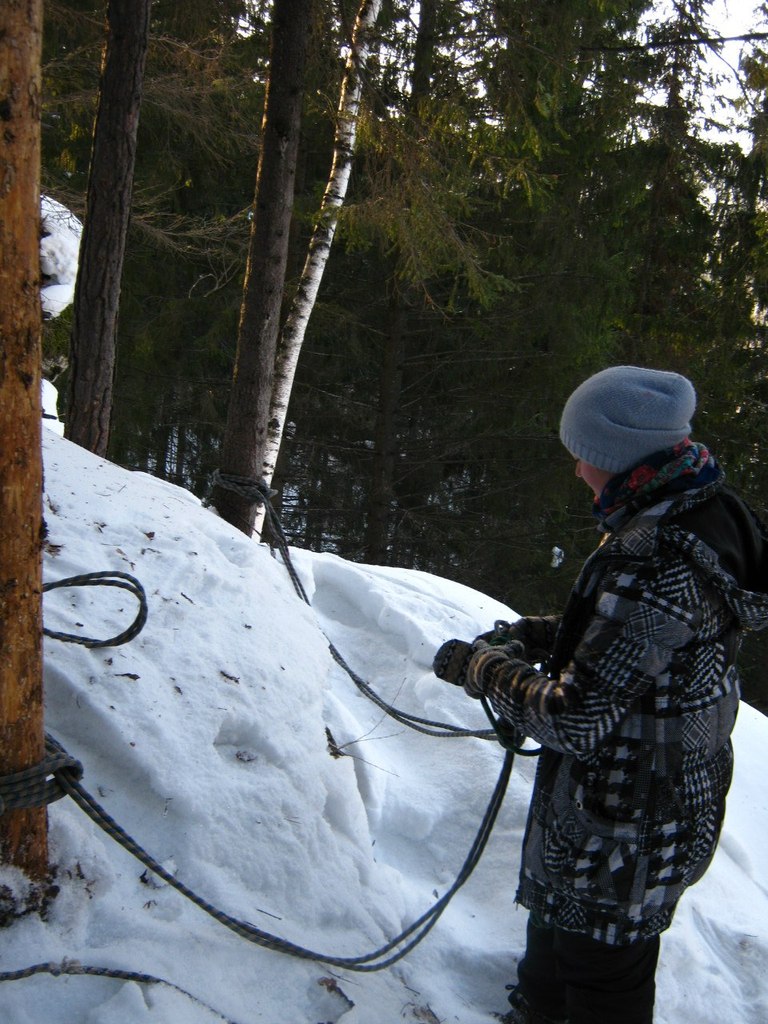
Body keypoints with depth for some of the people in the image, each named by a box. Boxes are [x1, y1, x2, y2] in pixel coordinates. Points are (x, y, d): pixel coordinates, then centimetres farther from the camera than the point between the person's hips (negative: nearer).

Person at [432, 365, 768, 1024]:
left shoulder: (653, 561, -33)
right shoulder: (709, 515, -2)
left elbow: (577, 721, -31)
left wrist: (482, 666, -16)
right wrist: (535, 635, 3)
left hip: (621, 838, -10)